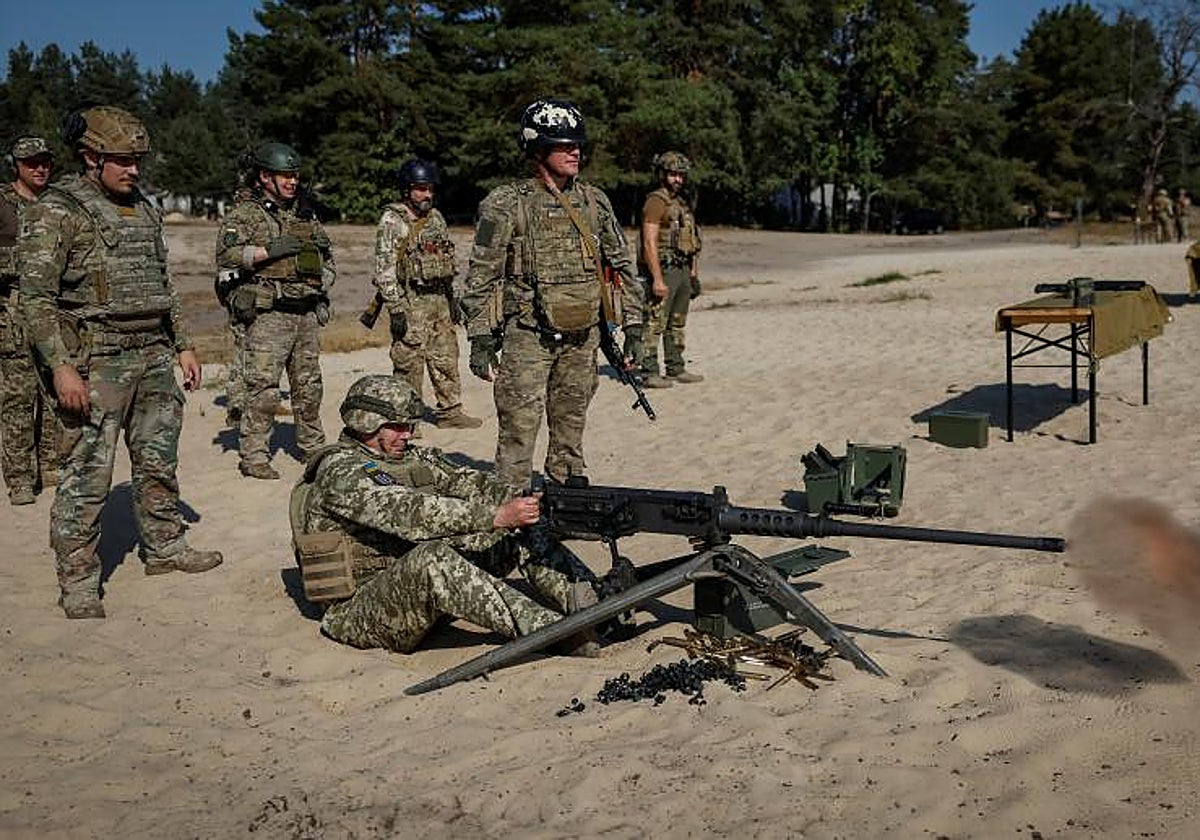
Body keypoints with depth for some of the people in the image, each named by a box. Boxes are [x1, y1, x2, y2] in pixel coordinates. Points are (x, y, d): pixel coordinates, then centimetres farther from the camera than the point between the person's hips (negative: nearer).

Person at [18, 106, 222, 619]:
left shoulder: (143, 210, 14)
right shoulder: (56, 212, -8)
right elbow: (35, 297, -12)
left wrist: (182, 345, 17)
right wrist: (61, 367, -19)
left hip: (153, 356, 7)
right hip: (94, 362, -7)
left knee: (158, 461, 15)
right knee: (87, 473, -3)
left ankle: (164, 548, 30)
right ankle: (78, 584, 5)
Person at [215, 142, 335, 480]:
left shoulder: (305, 215, 18)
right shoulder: (244, 214, -1)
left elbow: (328, 257, 28)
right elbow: (226, 254, -16)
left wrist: (322, 287, 13)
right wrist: (271, 250, -21)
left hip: (307, 313, 6)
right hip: (268, 315, -6)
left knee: (309, 386, 14)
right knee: (263, 389, -8)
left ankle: (312, 447, 27)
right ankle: (253, 456, -1)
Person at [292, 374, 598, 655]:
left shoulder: (413, 458, 12)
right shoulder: (339, 472, -14)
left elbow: (468, 482, -1)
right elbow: (407, 511, -29)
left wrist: (527, 500, -21)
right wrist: (496, 516, -37)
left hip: (420, 585, 8)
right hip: (361, 613, -8)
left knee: (521, 533, -4)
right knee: (432, 557, -40)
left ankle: (591, 605, -21)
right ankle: (553, 632, -43)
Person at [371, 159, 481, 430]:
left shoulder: (436, 217, 12)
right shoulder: (392, 222, -10)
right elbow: (385, 269, -14)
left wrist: (452, 297, 17)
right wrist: (396, 309, -19)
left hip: (439, 300, 7)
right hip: (410, 303, -7)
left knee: (446, 359, 12)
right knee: (409, 363, -2)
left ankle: (450, 411, 21)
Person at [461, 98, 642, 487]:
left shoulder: (594, 201, 8)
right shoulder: (505, 205, -6)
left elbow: (621, 264, 14)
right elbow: (481, 277, -5)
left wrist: (633, 326, 10)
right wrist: (481, 339, -9)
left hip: (582, 338, 5)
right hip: (527, 337, -5)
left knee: (570, 430, 14)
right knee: (519, 430, -6)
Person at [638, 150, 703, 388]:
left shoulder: (681, 203, 18)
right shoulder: (656, 202, -10)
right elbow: (650, 243, -17)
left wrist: (693, 274, 18)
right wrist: (657, 279, -22)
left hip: (682, 270, 9)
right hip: (663, 270, -9)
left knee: (677, 324, 14)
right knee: (654, 324, -8)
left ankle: (676, 369, 22)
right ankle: (649, 373, -5)